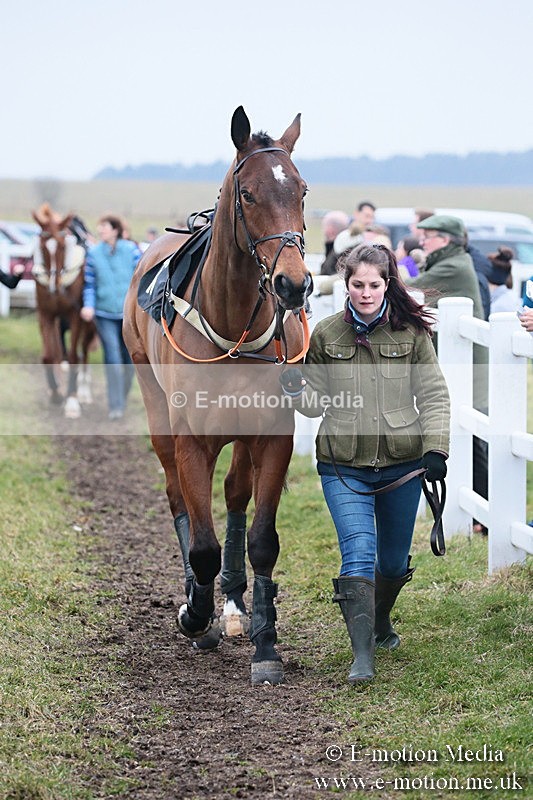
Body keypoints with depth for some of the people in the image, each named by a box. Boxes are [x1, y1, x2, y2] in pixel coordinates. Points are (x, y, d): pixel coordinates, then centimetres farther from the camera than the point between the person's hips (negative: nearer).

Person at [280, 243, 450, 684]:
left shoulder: (412, 334, -1)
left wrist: (436, 449, -12)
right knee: (358, 553, -16)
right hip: (345, 468, -1)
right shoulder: (325, 336, 1)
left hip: (402, 464, 1)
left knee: (394, 560, 16)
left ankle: (381, 621, 46)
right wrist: (296, 389, -15)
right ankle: (362, 656, -18)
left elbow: (434, 396, 0)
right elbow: (317, 403, 6)